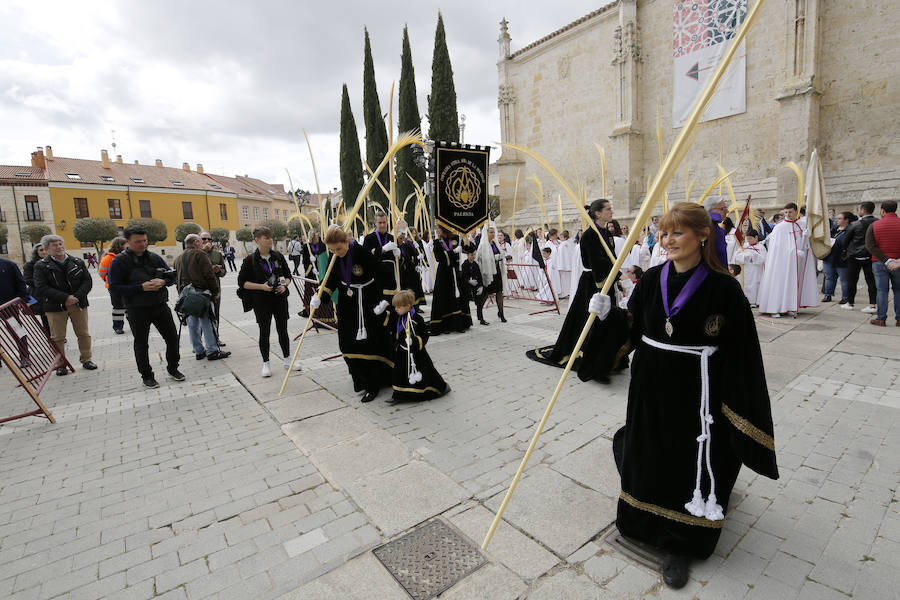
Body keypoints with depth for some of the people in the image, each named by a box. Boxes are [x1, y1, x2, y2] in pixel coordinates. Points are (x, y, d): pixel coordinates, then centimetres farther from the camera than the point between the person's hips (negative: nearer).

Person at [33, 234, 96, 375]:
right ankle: (60, 364, 17)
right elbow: (41, 288, -10)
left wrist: (77, 296, -14)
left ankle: (86, 359, 22)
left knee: (83, 334, 9)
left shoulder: (78, 262, 6)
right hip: (55, 307, -2)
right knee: (58, 337, 5)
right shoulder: (41, 266, -2)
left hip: (79, 304, 2)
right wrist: (65, 298, -20)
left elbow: (88, 281, 2)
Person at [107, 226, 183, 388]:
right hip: (137, 310, -4)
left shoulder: (155, 258, 6)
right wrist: (141, 287, -22)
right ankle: (147, 376, 23)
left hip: (160, 306, 4)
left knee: (172, 338, 8)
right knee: (141, 344, 8)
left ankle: (173, 369, 27)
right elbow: (114, 289, -12)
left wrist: (163, 281, -10)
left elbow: (172, 276, 13)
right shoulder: (119, 262, -7)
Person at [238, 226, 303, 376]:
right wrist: (261, 286, -16)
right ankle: (265, 364, 19)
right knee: (264, 332, 5)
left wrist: (284, 285, -7)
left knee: (283, 330, 9)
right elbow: (242, 282, -4)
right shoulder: (250, 260, -7)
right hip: (261, 302, -3)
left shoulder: (278, 256, 3)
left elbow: (288, 274, 13)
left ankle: (287, 361, 22)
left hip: (280, 298, 3)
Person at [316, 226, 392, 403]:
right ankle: (359, 379, 28)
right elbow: (332, 279, 7)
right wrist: (319, 297, -3)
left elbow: (383, 276, -17)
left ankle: (372, 386, 9)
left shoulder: (363, 252, -23)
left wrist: (384, 300, -20)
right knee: (348, 342, 10)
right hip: (347, 305, 6)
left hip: (368, 304, -6)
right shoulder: (335, 257, -5)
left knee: (368, 343, -3)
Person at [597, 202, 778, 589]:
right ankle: (644, 522, 44)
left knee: (691, 467, 9)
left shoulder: (723, 287, -12)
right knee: (648, 458, 19)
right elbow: (631, 328, 7)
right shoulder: (652, 279, 0)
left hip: (695, 393, -4)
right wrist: (607, 314, -11)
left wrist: (734, 405, -11)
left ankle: (681, 546, 30)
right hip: (651, 387, 4)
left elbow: (740, 353, -10)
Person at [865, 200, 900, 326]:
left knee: (882, 291, 3)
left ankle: (881, 318, 5)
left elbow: (870, 246, -12)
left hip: (879, 263, -1)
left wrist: (886, 260, -13)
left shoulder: (874, 225, -3)